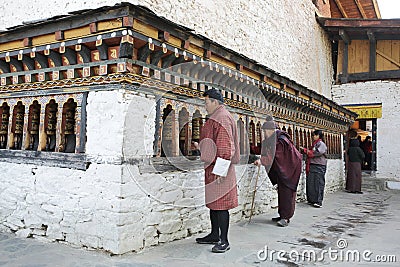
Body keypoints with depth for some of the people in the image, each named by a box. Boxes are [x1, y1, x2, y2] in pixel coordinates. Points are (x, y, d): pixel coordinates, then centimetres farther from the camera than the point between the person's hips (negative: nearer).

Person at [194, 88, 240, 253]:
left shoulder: (222, 118, -13)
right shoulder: (215, 118, 20)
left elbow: (224, 145, -21)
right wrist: (200, 147, 21)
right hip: (212, 168, 11)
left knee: (220, 203, -6)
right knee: (212, 201, 15)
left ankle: (224, 241, 1)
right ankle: (214, 235, 26)